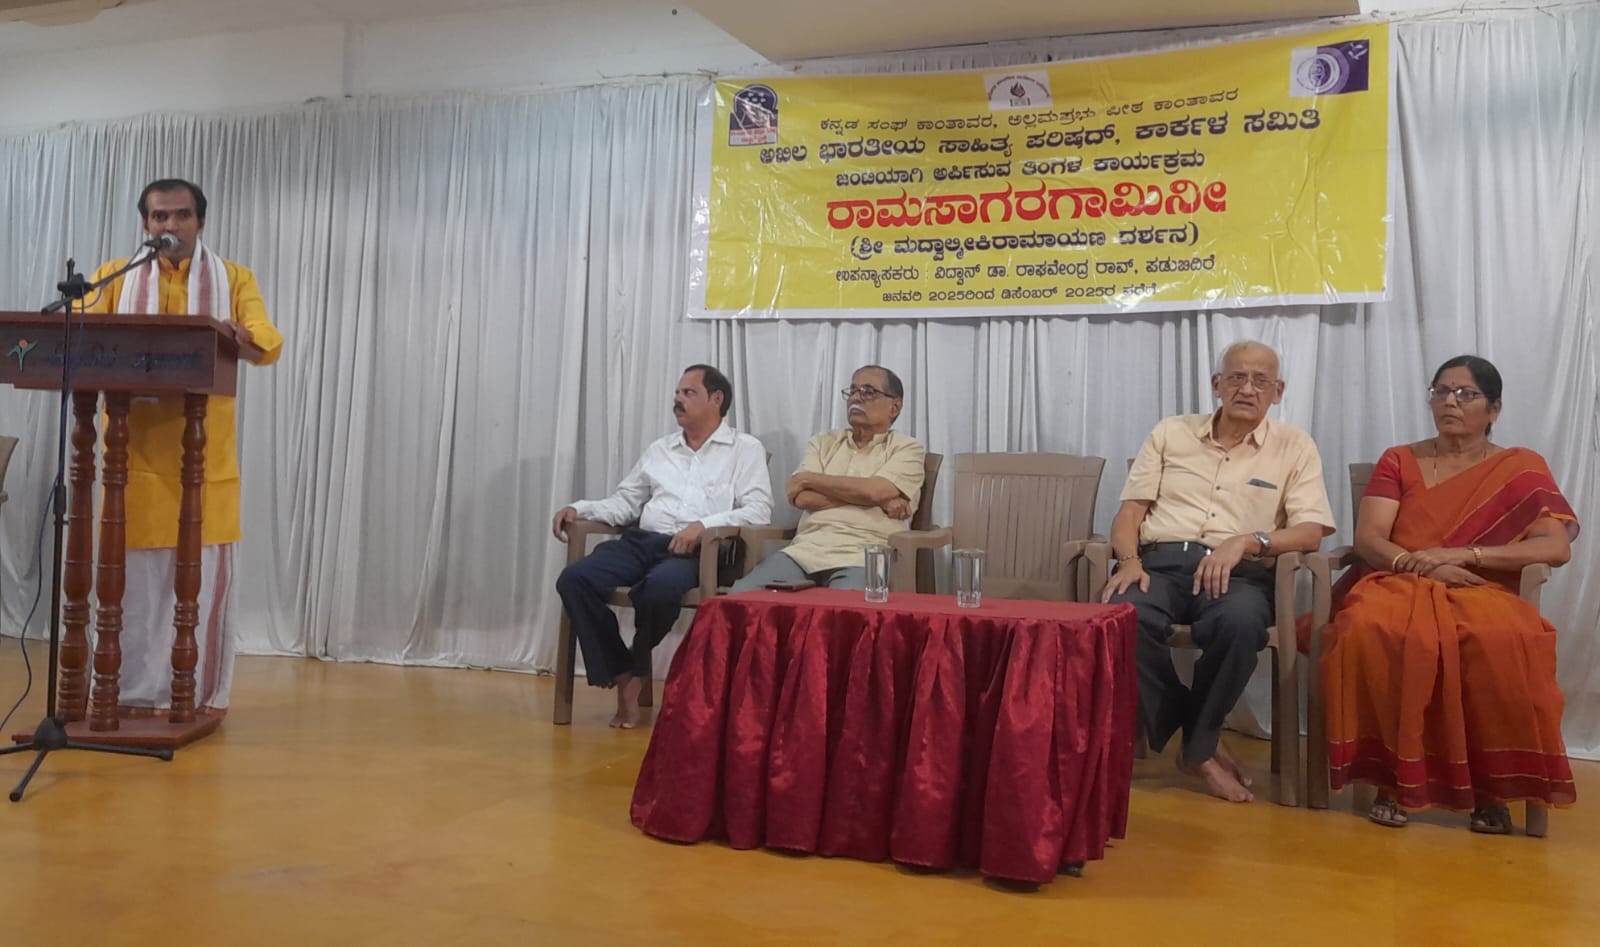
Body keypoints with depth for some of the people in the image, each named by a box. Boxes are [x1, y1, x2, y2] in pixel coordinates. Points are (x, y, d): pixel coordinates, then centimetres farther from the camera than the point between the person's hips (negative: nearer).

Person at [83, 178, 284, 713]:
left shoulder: (234, 279, 9)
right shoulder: (115, 277, 13)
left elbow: (268, 342, -5)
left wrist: (241, 338, -28)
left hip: (206, 453, -1)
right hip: (136, 449, 1)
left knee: (206, 571, 0)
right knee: (135, 571, 1)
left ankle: (204, 692, 7)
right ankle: (133, 691, 10)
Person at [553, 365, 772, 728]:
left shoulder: (745, 449, 9)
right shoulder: (659, 450, 25)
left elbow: (758, 509, -5)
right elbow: (624, 502, 22)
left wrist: (704, 525, -19)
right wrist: (579, 509, 4)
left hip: (700, 550, -5)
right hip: (643, 541, 5)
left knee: (661, 586, -38)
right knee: (573, 580, -21)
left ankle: (637, 670, -10)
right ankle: (621, 676, -14)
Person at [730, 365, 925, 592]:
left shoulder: (907, 449, 10)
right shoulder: (824, 443, 21)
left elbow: (873, 491, -10)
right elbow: (802, 498, 4)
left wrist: (809, 478, 2)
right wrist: (878, 499, -4)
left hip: (862, 558, -4)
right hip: (805, 550, 4)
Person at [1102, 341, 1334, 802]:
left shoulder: (1295, 446, 13)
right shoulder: (1170, 433, 17)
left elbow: (1311, 532, 2)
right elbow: (1129, 513, 12)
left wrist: (1246, 541, -17)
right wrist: (1129, 560, -10)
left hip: (1238, 572, -1)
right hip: (1159, 561, 1)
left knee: (1240, 622, -38)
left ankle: (1198, 743, -11)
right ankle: (1202, 745, -14)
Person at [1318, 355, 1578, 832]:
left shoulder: (1521, 469, 11)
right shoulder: (1398, 461, 14)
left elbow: (1557, 546, -3)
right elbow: (1367, 539, 3)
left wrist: (1464, 553, -15)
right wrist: (1423, 564, -17)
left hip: (1481, 592, 0)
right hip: (1399, 585, 0)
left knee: (1505, 644, -38)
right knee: (1374, 633, -38)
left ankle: (1490, 784, -18)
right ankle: (1392, 776, -23)